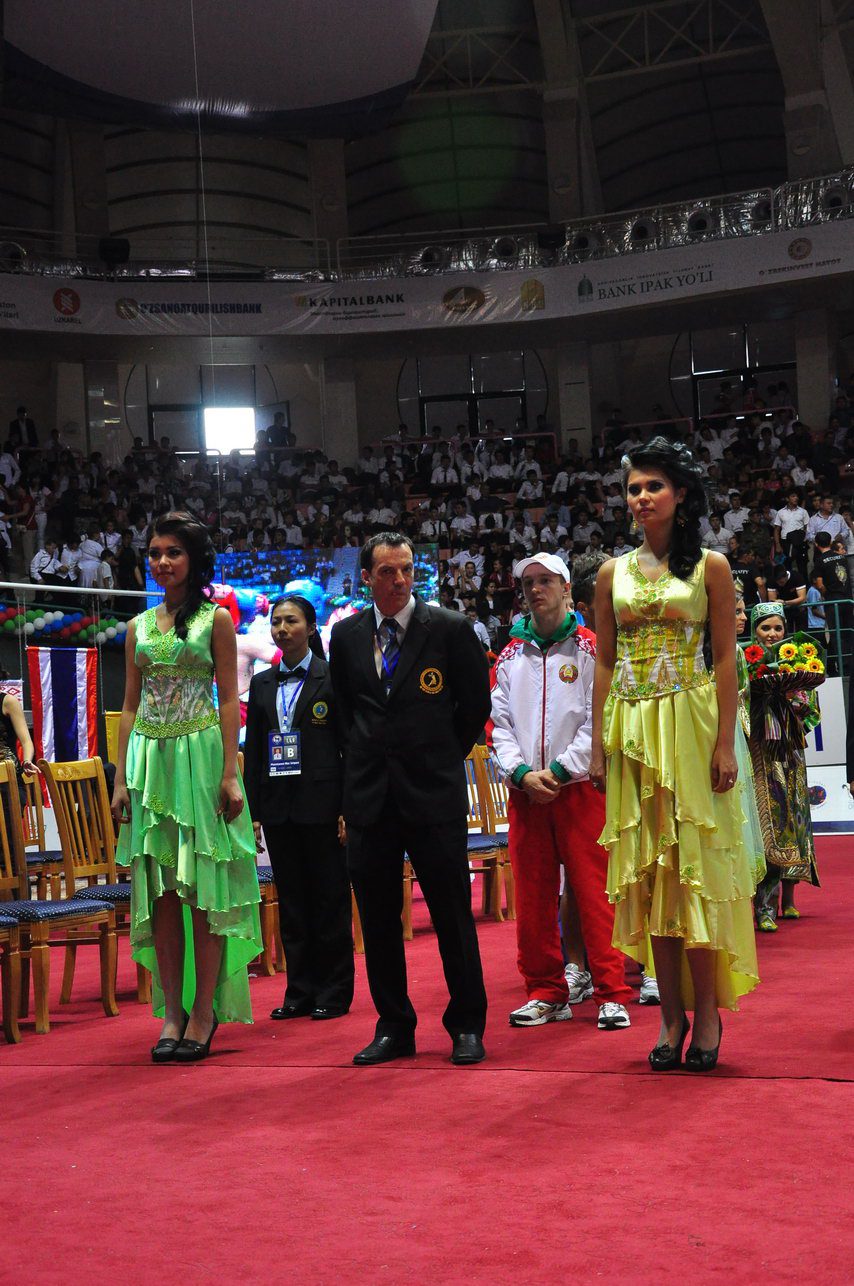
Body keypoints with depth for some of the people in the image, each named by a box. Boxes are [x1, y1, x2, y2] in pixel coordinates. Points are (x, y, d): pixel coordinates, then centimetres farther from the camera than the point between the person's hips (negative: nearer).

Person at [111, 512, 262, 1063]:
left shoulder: (216, 619, 2)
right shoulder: (139, 626, 14)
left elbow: (229, 700, -2)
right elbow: (131, 706, 13)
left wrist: (229, 774, -11)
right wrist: (122, 779, 6)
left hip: (201, 755, -4)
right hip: (149, 759, 4)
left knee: (203, 887, -2)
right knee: (160, 889, 4)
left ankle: (204, 1012, 3)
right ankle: (172, 1011, 10)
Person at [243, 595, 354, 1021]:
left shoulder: (332, 679, -2)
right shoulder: (262, 684, 12)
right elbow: (252, 750, 12)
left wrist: (346, 809, -10)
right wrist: (252, 811, 6)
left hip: (321, 805, -4)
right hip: (278, 806, 5)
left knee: (329, 898, 2)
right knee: (291, 899, 8)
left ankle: (333, 993, 11)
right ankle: (300, 990, 16)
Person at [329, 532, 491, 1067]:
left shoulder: (450, 628, -2)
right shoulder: (346, 635, 8)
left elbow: (477, 705, 5)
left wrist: (442, 758, 6)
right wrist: (365, 757, 12)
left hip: (434, 794, -3)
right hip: (369, 796, 3)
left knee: (453, 916, 2)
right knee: (378, 919, 8)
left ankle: (467, 1026, 14)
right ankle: (394, 1027, 19)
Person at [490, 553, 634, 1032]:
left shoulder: (589, 648, 1)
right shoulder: (511, 656, 14)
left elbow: (598, 719, -6)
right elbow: (500, 722, 10)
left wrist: (559, 771, -13)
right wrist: (521, 773, -7)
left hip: (579, 787, -4)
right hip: (525, 791, 4)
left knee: (594, 891, -6)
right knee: (532, 894, 6)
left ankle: (613, 996, -3)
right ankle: (546, 993, 14)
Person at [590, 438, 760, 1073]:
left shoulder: (710, 567, 1)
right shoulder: (613, 573, 10)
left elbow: (726, 658, -3)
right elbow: (605, 664, 9)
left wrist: (725, 742, -11)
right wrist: (598, 746, 3)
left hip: (690, 723, -3)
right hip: (631, 730, 3)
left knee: (695, 864, -4)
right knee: (649, 869, 4)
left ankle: (707, 1010, 5)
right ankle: (673, 1012, 11)